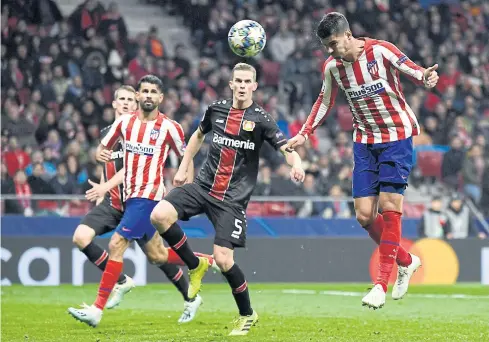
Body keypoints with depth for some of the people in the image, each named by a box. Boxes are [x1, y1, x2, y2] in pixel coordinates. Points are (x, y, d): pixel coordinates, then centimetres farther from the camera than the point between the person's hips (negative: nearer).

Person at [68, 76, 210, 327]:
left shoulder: (169, 128, -5)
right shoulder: (124, 122, 8)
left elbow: (186, 158, 6)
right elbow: (103, 147, 15)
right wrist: (101, 154, -9)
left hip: (148, 196, -6)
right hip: (127, 196, 6)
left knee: (116, 245, -15)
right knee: (156, 256, 13)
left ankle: (97, 309, -14)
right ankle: (191, 296, 34)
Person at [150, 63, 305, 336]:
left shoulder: (261, 119, -6)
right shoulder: (217, 110, 6)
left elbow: (287, 148, -16)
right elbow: (199, 135, 26)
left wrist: (296, 165, -38)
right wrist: (184, 167, 23)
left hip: (233, 198, -4)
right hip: (203, 186, 4)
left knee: (223, 259, -12)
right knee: (159, 215, -18)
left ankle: (247, 315, 11)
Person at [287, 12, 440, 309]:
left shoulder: (380, 51, -16)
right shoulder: (332, 67, -1)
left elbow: (411, 69, -18)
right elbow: (325, 102, 14)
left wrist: (426, 77, -42)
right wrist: (304, 134, 6)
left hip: (397, 136, -5)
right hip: (365, 141, 5)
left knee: (389, 206, -14)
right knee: (364, 215, -4)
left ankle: (382, 283, -10)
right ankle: (406, 260, 20)